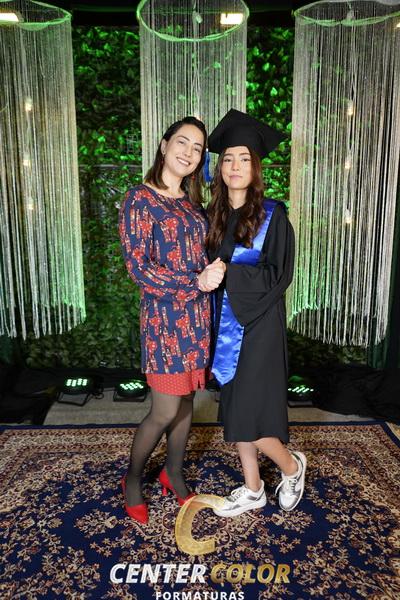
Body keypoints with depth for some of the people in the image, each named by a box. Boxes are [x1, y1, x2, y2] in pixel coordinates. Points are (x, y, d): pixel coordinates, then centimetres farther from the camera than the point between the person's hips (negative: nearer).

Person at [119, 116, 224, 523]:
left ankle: (174, 474, 35)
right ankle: (132, 480, 25)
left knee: (186, 401, 15)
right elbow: (139, 268, -15)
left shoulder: (192, 203, 12)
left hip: (198, 315, 6)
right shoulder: (140, 199, -8)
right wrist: (197, 282, -17)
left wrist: (215, 269, -1)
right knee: (165, 411, -1)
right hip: (165, 315, -6)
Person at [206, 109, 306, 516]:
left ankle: (291, 466, 27)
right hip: (226, 326, 6)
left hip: (258, 327, -6)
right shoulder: (212, 216, 7)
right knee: (235, 414, 13)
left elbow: (279, 275, -15)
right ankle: (252, 490, 31)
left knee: (248, 419, -3)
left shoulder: (272, 215, -9)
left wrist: (228, 273, -21)